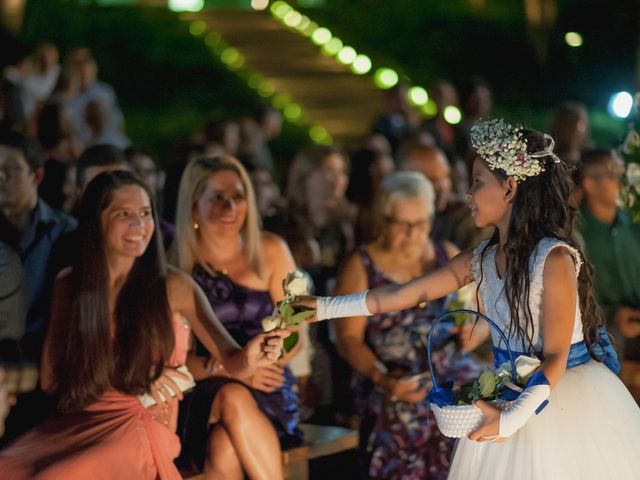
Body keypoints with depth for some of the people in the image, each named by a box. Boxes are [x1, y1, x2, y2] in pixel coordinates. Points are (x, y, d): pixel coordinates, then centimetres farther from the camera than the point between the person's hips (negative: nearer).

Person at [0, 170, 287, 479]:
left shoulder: (173, 287, -1)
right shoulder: (68, 285, 8)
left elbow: (230, 360, -9)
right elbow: (50, 377, 8)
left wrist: (250, 357, -33)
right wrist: (121, 379, -6)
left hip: (143, 430, -3)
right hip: (74, 426, 3)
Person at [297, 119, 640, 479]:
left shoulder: (554, 258, -19)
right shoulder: (482, 259, 1)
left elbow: (555, 358, -19)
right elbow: (399, 295, 4)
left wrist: (510, 420, -26)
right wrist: (325, 307, 3)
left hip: (569, 399, -6)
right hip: (514, 397, 6)